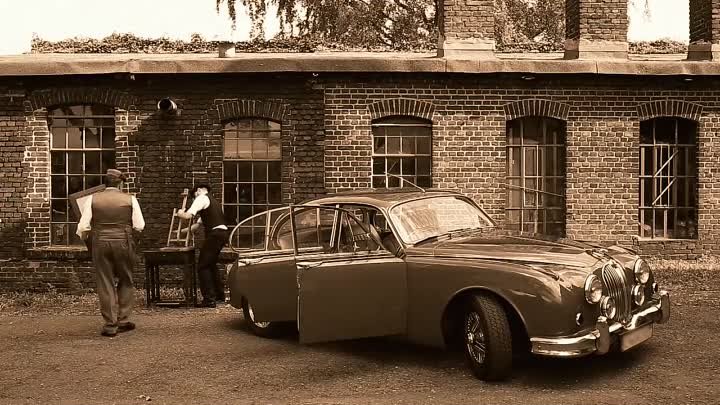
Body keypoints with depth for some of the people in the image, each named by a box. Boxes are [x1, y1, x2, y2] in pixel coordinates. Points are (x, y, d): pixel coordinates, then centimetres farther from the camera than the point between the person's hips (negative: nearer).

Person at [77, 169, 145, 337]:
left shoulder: (93, 199, 0)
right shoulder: (130, 199, -2)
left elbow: (83, 226, -2)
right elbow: (140, 226, -3)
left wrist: (83, 236, 20)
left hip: (100, 243, 1)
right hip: (123, 242, -1)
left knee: (105, 284, 6)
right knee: (126, 281, 15)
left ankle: (110, 325, 7)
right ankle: (123, 320, 15)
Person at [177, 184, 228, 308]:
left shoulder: (202, 198, 0)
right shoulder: (213, 201, 29)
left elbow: (188, 215, -12)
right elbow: (199, 223, 30)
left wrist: (180, 213, 10)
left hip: (215, 234, -9)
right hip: (223, 233, 9)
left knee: (203, 265, -4)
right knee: (211, 264, 22)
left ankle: (209, 300, -6)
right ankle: (220, 295, 30)